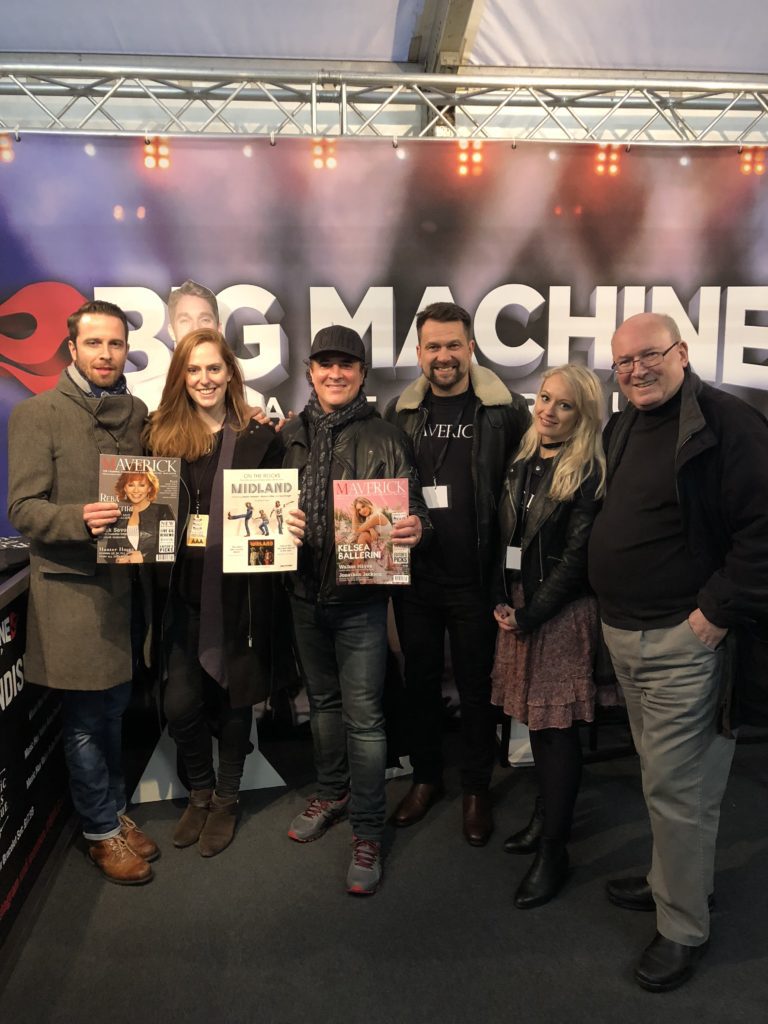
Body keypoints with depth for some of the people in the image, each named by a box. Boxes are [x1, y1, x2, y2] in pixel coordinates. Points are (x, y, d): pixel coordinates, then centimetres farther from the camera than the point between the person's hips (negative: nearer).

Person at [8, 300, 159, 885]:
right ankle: (102, 831, 23)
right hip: (71, 587, -5)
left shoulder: (138, 413, 10)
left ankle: (115, 812, 34)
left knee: (114, 709, 16)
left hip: (126, 580, 5)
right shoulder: (37, 414, -6)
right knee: (86, 720, 5)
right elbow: (23, 509, -9)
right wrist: (80, 519, -27)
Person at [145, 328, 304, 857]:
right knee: (180, 703, 2)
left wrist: (291, 530, -18)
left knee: (234, 697, 11)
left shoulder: (261, 438, -2)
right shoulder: (163, 436, 3)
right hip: (182, 591, 2)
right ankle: (201, 791, 31)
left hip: (241, 589, -1)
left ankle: (227, 799, 35)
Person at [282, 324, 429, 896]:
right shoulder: (291, 435, 6)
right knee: (323, 699, 20)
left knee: (363, 714, -1)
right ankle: (333, 792, 41)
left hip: (360, 596, -4)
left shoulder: (386, 439, -5)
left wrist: (415, 526, -27)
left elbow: (411, 506, -5)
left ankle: (368, 832, 14)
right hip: (304, 592, 4)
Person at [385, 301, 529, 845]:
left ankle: (478, 789, 31)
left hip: (475, 578, -3)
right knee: (420, 681, 16)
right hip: (414, 575, 3)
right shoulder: (400, 412, 4)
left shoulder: (506, 410, -6)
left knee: (477, 686, 12)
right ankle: (426, 778, 37)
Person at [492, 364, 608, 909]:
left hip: (562, 612, -6)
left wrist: (530, 616, -12)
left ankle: (554, 851, 13)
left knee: (558, 727, 1)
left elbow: (576, 557, -14)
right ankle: (546, 817, 33)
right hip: (519, 607, 6)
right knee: (536, 719, 15)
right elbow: (506, 540, 11)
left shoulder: (588, 474, -11)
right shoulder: (522, 463, 9)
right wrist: (504, 603, 0)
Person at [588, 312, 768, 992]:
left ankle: (684, 928, 19)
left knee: (676, 786, 1)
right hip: (623, 634, 8)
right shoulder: (621, 429, 12)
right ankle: (671, 879, 38)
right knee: (663, 774, 20)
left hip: (684, 641, -7)